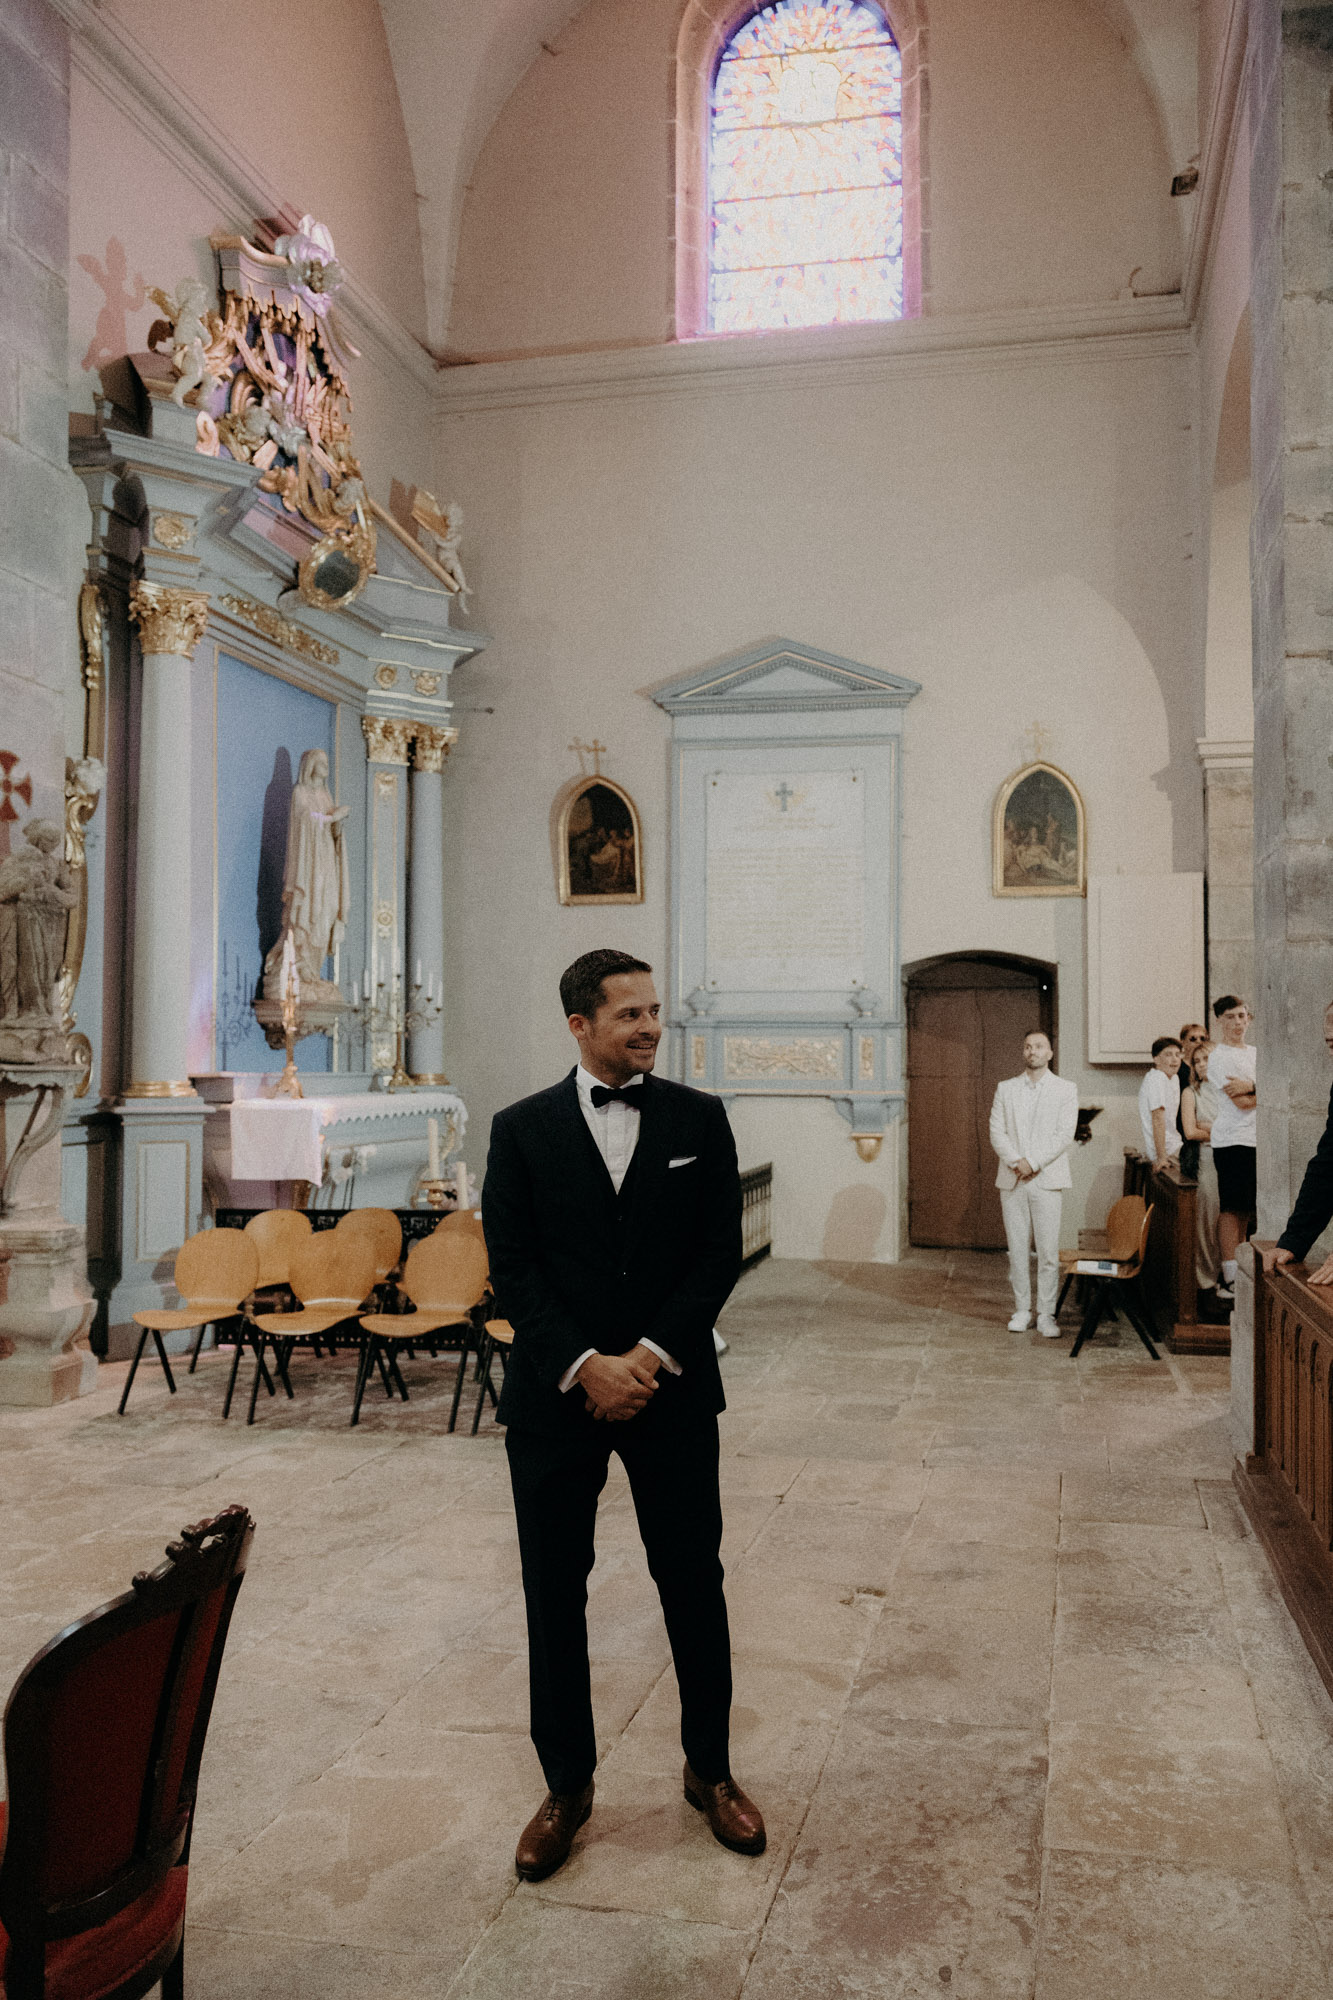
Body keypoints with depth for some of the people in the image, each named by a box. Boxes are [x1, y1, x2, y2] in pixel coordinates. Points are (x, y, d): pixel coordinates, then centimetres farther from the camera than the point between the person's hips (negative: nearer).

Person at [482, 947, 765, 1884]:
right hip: (556, 1394, 0)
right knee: (555, 1594, 8)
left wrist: (654, 1354, -11)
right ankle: (568, 1784, 26)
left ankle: (709, 1769, 30)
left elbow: (720, 1252, -2)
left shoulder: (700, 1119, 2)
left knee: (694, 1583, 10)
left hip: (671, 1387, 0)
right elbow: (511, 1268, -4)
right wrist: (583, 1367, -13)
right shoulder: (523, 1129, 0)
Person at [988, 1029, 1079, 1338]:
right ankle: (1022, 1310, 14)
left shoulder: (1065, 1090, 4)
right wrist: (1016, 1162, -12)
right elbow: (996, 1131, 3)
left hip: (1047, 1179, -2)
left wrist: (1033, 1162, -14)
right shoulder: (1006, 1089, 11)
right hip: (1012, 1181, 2)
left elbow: (1064, 1135, -6)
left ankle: (1046, 1315, 4)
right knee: (1017, 1249, 5)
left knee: (1048, 1251, -3)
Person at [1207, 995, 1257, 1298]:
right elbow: (1241, 1102, -12)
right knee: (1233, 1209, -6)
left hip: (1259, 1139, 7)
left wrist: (1251, 1087, -7)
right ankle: (1230, 1280, -3)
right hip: (1233, 1140, -7)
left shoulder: (1255, 1054, 19)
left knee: (1248, 1210, 8)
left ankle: (1241, 1273, 15)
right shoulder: (1219, 1057, -5)